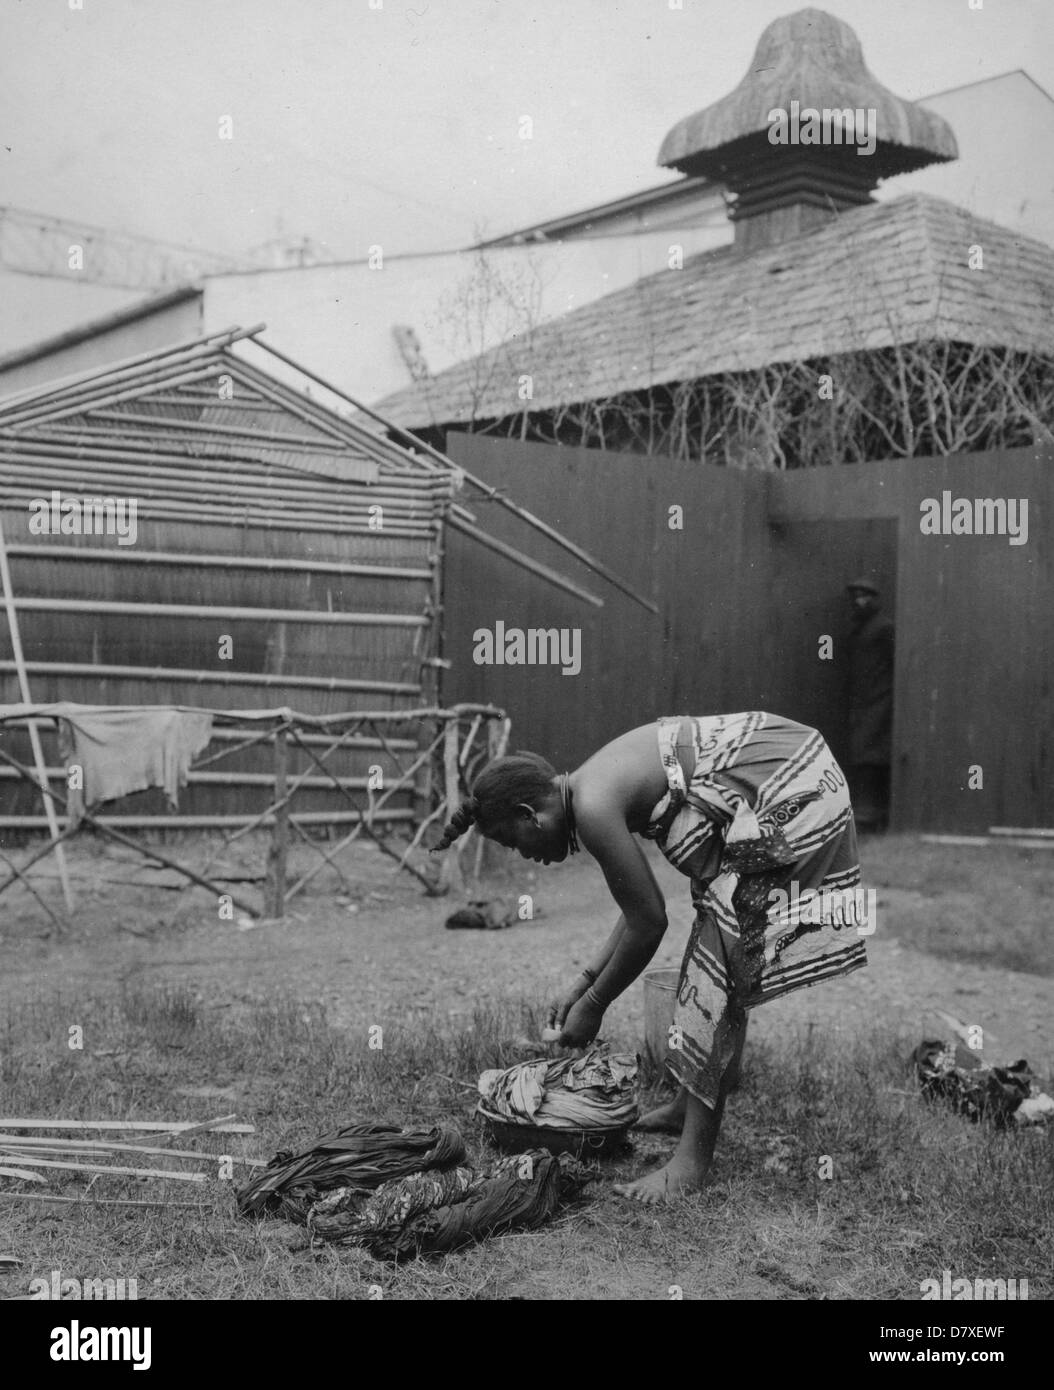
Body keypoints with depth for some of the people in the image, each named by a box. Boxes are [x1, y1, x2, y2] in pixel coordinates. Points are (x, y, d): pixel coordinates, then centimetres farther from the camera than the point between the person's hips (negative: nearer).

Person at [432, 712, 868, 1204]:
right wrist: (583, 982, 22)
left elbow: (649, 923, -10)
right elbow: (642, 906, 20)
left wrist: (593, 1006, 2)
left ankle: (694, 1158, -2)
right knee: (720, 961, 18)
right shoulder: (595, 785, 12)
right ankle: (689, 1106, 32)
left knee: (722, 961, -7)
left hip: (787, 799, -10)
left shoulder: (592, 807, -16)